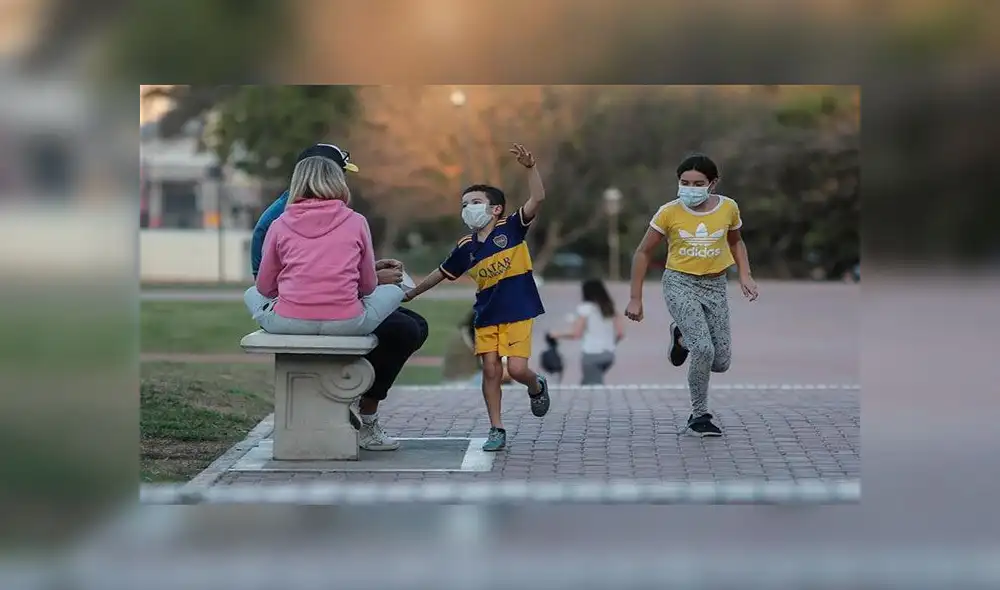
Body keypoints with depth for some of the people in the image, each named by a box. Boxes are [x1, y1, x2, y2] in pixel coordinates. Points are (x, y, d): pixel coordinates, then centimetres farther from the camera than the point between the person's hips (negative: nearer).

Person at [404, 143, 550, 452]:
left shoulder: (511, 228, -6)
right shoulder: (466, 247, 5)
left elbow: (538, 198, -18)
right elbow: (442, 273, 18)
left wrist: (530, 167, -30)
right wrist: (411, 293, 21)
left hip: (517, 312, -4)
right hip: (486, 316, 4)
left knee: (517, 368, -12)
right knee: (490, 370, -1)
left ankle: (537, 387, 24)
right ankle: (496, 430, 7)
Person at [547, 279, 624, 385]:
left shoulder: (585, 308, -7)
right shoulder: (610, 308, 9)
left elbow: (576, 334, -10)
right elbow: (621, 333, 5)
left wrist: (557, 335, 3)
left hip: (591, 354, -6)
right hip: (609, 354, 6)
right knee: (586, 383, 21)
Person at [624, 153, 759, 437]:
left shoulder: (728, 208, -2)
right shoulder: (669, 213, -10)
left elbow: (736, 241, 19)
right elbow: (643, 252, 0)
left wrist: (745, 275, 4)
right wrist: (636, 298, -1)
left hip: (715, 286, 4)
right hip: (680, 284, -4)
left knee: (721, 363, 3)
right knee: (704, 350, -23)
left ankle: (682, 337, 34)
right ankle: (699, 417, -5)